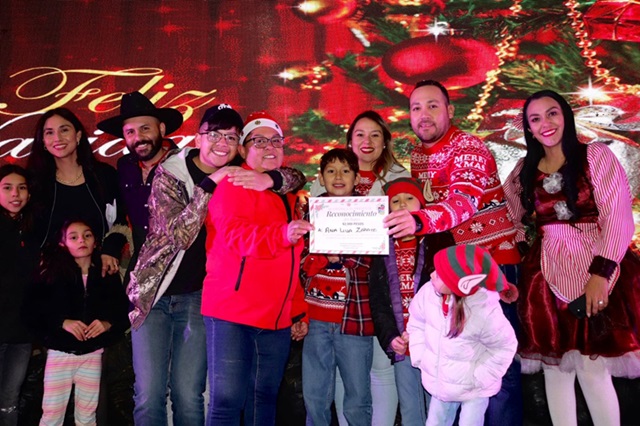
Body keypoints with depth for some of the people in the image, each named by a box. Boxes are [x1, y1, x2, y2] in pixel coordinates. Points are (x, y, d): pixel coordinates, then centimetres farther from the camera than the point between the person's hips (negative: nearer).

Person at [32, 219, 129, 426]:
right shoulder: (53, 272, -1)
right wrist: (63, 322, -20)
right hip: (60, 352, -1)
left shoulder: (109, 275, 4)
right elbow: (38, 308, -7)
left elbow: (123, 311, 3)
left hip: (93, 353, 2)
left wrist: (108, 324, -15)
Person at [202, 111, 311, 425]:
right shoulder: (233, 186, -4)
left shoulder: (287, 195, 18)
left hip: (278, 319, 7)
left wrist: (298, 311, 17)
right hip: (233, 314, -6)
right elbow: (234, 234, -23)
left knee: (264, 400, 12)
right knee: (228, 401, -6)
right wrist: (283, 234, -39)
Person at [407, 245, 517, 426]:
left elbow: (505, 347, -14)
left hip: (473, 388, -4)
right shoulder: (429, 291, -19)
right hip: (441, 382, 5)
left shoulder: (486, 312, -31)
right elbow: (416, 323, 1)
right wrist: (420, 357, -2)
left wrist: (478, 378, -15)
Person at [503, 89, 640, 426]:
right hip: (547, 275, 4)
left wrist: (601, 273, -17)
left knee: (591, 367, -9)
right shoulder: (524, 172, 14)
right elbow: (519, 226, 16)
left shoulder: (596, 156, 2)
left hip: (595, 269, -4)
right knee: (555, 366, 6)